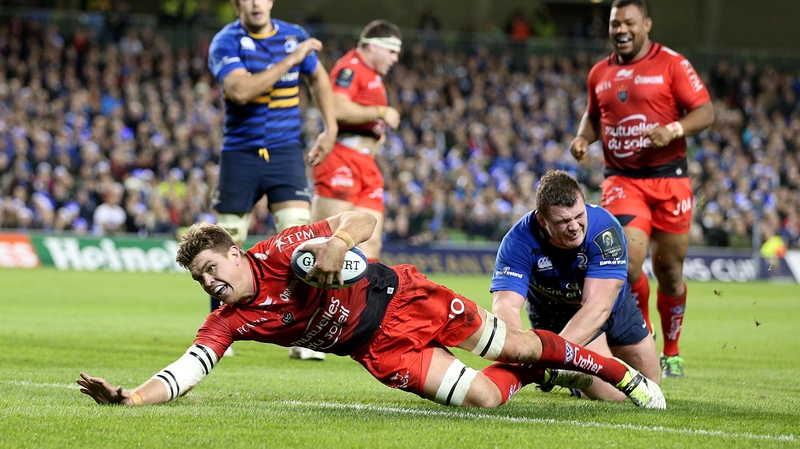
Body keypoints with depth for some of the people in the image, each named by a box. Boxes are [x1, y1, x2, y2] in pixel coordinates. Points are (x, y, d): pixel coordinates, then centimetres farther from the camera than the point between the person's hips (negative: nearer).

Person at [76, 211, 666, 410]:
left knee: (515, 345, 3)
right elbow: (183, 373, -20)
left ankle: (617, 370, 28)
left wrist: (335, 244, -40)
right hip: (380, 351, 2)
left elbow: (363, 220, -18)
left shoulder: (281, 252, -18)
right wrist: (128, 396, -37)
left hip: (402, 297, -2)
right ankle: (539, 375, 23)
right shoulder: (228, 322, -10)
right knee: (483, 396, -12)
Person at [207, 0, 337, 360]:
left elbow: (318, 78, 21)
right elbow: (240, 90, -27)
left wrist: (330, 130, 14)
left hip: (286, 153, 2)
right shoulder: (226, 43, -9)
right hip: (240, 153, -2)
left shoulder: (294, 37, 2)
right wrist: (289, 61, -28)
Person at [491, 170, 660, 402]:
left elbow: (598, 306, -43)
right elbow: (505, 306, -42)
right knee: (611, 394, -18)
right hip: (556, 317, -2)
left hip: (614, 307, 2)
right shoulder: (519, 241, -34)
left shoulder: (605, 228, -37)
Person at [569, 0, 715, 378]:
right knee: (628, 261, -17)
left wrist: (672, 129, -25)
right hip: (622, 180, 2)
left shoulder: (672, 64, -2)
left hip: (668, 178, -2)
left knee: (668, 269, 4)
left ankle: (671, 352, 22)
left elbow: (705, 112, -7)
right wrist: (583, 137, 5)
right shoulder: (599, 74, 10)